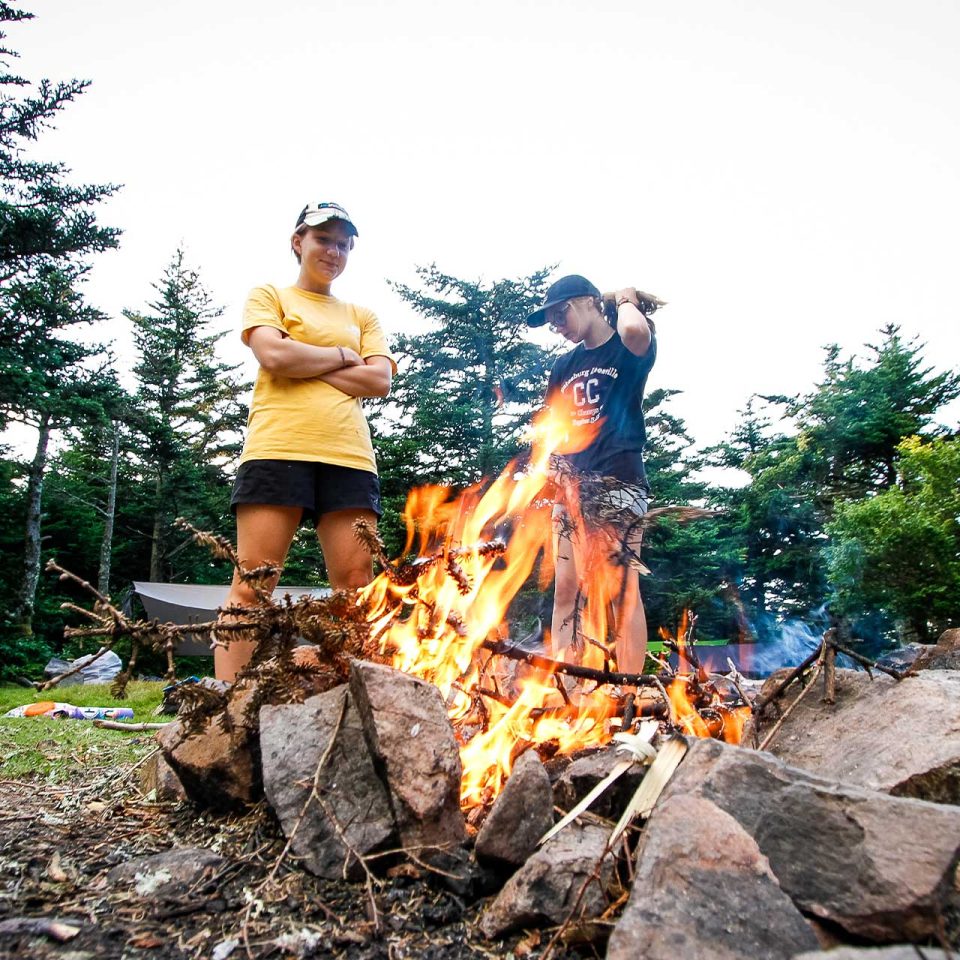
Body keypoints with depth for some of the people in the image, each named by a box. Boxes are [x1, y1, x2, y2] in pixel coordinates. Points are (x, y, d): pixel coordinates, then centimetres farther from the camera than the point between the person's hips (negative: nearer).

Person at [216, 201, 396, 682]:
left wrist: (304, 365, 0)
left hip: (348, 455, 3)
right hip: (277, 446, -3)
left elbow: (380, 380, 6)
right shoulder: (269, 296, 16)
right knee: (252, 582, -6)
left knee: (357, 584, -4)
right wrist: (341, 357, 5)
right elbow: (274, 354, -5)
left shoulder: (362, 316, 24)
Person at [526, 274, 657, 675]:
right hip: (571, 487, 6)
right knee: (565, 590, 1)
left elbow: (634, 330, -23)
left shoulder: (628, 349, 3)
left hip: (617, 482, -6)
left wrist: (627, 300, -1)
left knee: (622, 590, -9)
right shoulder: (564, 365, 20)